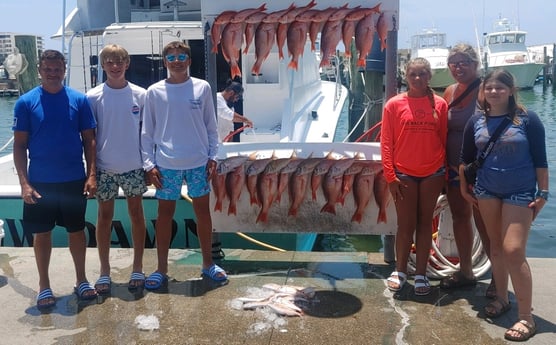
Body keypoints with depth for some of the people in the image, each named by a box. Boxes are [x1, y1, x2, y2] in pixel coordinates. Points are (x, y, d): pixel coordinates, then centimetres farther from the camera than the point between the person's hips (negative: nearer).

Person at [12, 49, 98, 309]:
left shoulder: (79, 100, -1)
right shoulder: (26, 102, -3)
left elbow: (89, 140, 2)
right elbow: (19, 145, -2)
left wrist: (91, 175, -5)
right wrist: (24, 182, -10)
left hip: (74, 180, 1)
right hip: (40, 182, 0)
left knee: (77, 230, 11)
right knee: (42, 233, 10)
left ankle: (81, 280, 28)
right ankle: (44, 286, 25)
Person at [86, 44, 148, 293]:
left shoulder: (140, 95, -1)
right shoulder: (93, 97, -3)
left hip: (134, 166, 1)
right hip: (104, 167, 0)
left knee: (136, 213, 9)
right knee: (104, 216, 8)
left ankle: (138, 268, 22)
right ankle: (104, 271, 21)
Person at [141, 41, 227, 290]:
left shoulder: (202, 88, 1)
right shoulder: (154, 92, 0)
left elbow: (210, 126, 5)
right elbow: (147, 131, 2)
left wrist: (212, 157, 1)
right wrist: (149, 163, -3)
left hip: (199, 162, 1)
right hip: (166, 164, 0)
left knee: (202, 211, 10)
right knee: (165, 214, 7)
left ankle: (208, 263, 26)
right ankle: (161, 269, 19)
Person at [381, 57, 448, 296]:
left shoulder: (440, 104, 1)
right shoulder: (394, 104, -3)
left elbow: (444, 140, 5)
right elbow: (386, 142, -4)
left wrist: (445, 173, 4)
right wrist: (390, 176, -8)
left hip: (432, 173, 2)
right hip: (404, 174, -1)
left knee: (425, 223, 10)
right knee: (406, 224, 5)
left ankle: (421, 274, 20)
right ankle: (400, 270, 23)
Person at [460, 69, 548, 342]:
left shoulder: (526, 119, -8)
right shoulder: (477, 121, 1)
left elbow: (540, 160, -6)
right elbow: (466, 158, 11)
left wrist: (542, 193, -9)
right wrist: (464, 187, 10)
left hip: (520, 193, -4)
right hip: (486, 191, 4)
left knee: (514, 251, -11)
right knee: (496, 246, 13)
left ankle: (526, 318, -3)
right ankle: (501, 298, 30)